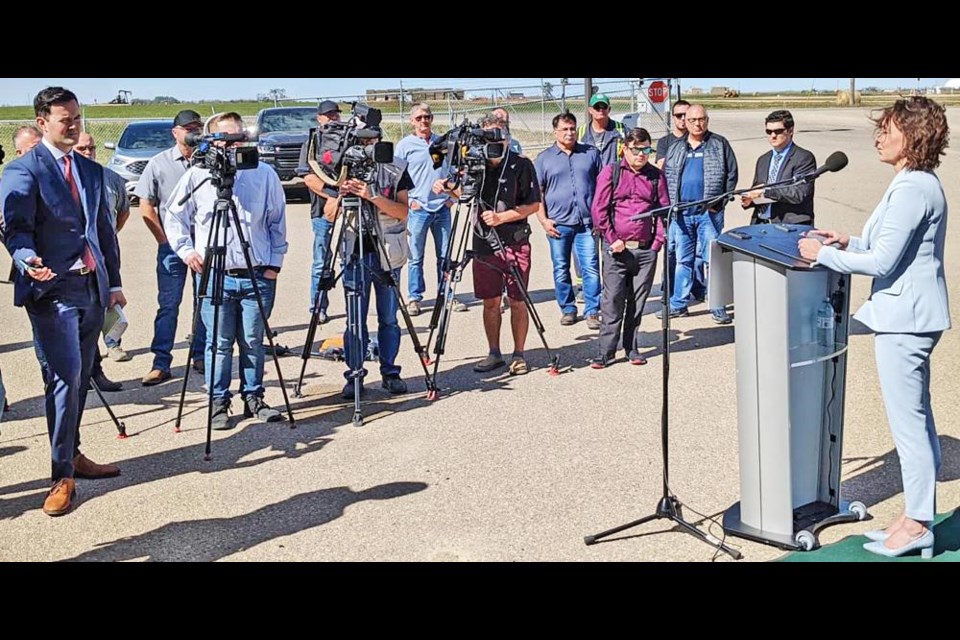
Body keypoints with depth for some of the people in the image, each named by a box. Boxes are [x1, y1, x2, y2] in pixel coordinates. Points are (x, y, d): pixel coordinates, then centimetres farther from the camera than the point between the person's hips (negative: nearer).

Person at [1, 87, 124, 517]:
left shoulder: (92, 170, 15)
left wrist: (114, 282, 15)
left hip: (92, 287, 6)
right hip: (53, 288, -6)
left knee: (79, 377, 12)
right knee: (65, 376, -12)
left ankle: (72, 456, 25)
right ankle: (62, 476, -5)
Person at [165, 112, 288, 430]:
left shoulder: (264, 174, 5)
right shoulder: (197, 175, 2)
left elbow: (278, 222, 11)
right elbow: (174, 215, 12)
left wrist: (274, 262, 5)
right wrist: (185, 249, 0)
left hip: (257, 275, 1)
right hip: (214, 275, -1)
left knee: (253, 342, 7)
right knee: (219, 343, 3)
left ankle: (254, 398, 20)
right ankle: (218, 402, 13)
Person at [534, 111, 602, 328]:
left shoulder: (591, 154, 11)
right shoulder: (544, 158, 9)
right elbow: (537, 193, 7)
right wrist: (543, 220, -3)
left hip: (587, 222, 0)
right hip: (558, 223, 0)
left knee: (591, 268, -5)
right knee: (561, 269, 6)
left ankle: (592, 311, 0)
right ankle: (567, 309, 18)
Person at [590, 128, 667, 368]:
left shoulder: (656, 176, 11)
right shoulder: (611, 173, 4)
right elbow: (599, 209, 0)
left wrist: (658, 241, 2)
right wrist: (612, 239, -5)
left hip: (646, 250, 2)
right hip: (617, 249, -2)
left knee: (637, 302, 8)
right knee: (612, 301, -4)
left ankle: (632, 348, 18)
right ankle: (606, 352, 1)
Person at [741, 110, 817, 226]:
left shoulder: (804, 158, -1)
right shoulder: (763, 160, 20)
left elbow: (798, 194, -13)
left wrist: (766, 191, -15)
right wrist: (748, 200, 3)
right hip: (762, 224, 5)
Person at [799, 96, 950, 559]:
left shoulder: (911, 190, -18)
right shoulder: (923, 184, 14)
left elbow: (882, 262, -21)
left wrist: (824, 255, -11)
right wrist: (850, 243, 12)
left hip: (903, 320, -11)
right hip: (913, 317, 11)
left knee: (908, 424, -1)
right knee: (918, 421, 16)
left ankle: (916, 524, 9)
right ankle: (919, 518, 26)